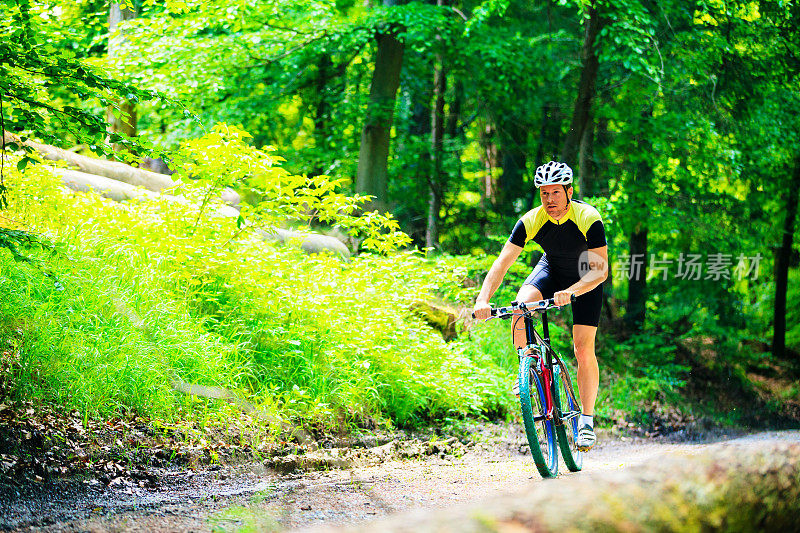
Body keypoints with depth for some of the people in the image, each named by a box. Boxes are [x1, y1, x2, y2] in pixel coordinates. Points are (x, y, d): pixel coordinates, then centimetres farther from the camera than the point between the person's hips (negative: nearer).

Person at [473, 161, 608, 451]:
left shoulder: (588, 218, -31)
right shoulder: (531, 221, -25)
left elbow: (600, 271, -35)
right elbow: (502, 262, -28)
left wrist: (571, 292, -53)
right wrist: (483, 299, -44)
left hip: (587, 277, -2)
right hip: (551, 268, 2)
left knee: (583, 349, -10)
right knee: (521, 303, -30)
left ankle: (587, 419, 5)